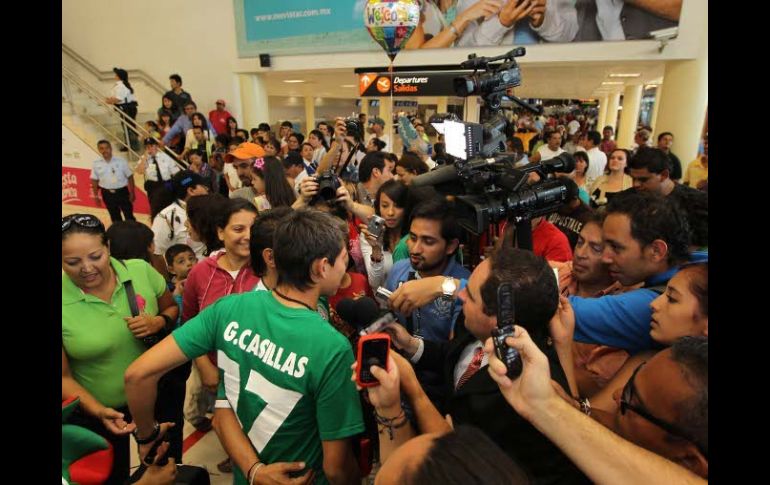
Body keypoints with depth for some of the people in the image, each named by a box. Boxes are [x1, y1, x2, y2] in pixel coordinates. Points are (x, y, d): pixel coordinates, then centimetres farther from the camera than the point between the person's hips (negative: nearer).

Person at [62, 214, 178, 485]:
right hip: (95, 415, -2)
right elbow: (64, 377, -13)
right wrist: (99, 412, -27)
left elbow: (172, 308, 3)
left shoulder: (141, 270, -14)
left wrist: (159, 322, -19)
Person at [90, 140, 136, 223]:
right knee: (115, 218, 14)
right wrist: (96, 196, 5)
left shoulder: (121, 161, -5)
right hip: (107, 194, 2)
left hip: (122, 192, -2)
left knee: (129, 216, 3)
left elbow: (130, 177, -1)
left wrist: (132, 193, -3)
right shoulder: (96, 164, 0)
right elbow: (94, 180, 6)